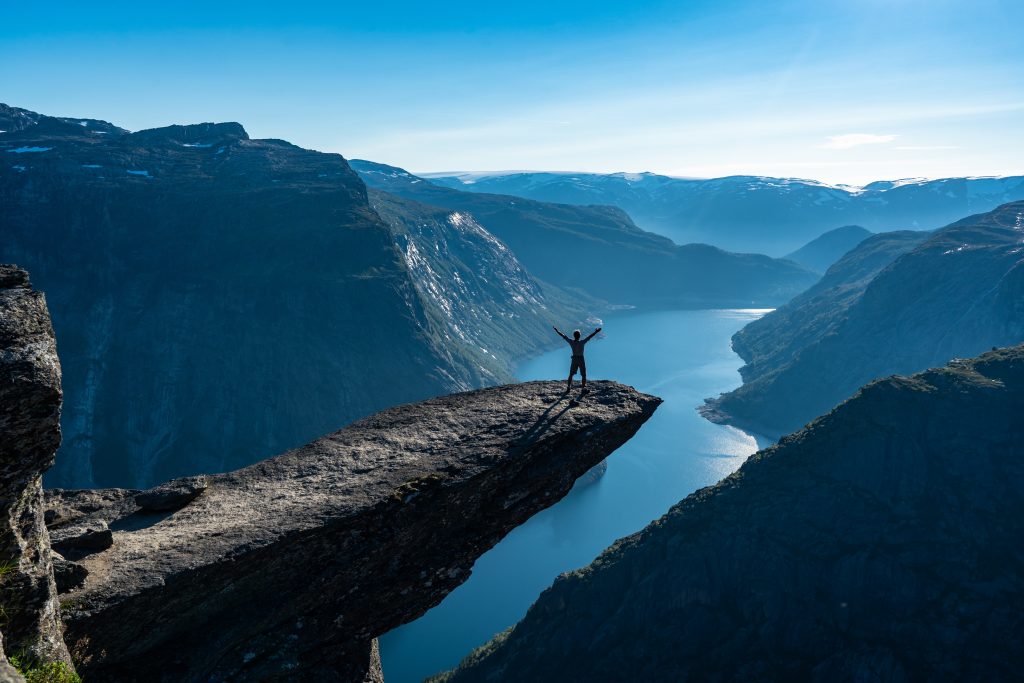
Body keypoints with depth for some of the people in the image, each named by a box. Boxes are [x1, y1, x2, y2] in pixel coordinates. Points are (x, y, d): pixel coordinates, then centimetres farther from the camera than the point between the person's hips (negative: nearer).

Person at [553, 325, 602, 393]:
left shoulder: (571, 342, -10)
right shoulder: (582, 342, -18)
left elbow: (563, 336, -1)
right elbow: (590, 336, -18)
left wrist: (557, 331, 9)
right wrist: (596, 332, -14)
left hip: (574, 359, 3)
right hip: (581, 359, -3)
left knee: (571, 374, 16)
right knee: (583, 375, 6)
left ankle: (568, 387, 15)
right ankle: (584, 388, 0)